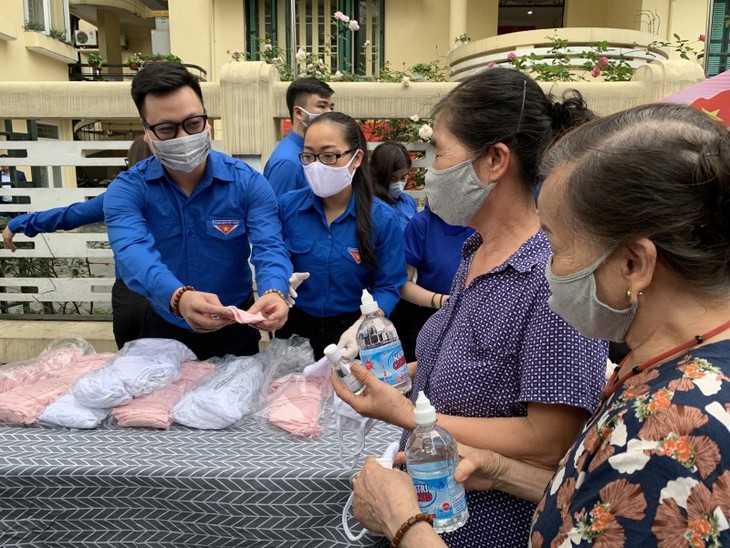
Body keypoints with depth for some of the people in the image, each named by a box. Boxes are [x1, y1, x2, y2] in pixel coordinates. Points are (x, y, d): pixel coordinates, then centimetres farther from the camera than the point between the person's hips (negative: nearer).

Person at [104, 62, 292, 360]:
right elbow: (133, 254, -28)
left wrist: (274, 293, -43)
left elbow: (269, 248, -20)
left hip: (235, 330, 0)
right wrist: (178, 297, -49)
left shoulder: (248, 183, -9)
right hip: (165, 331, 0)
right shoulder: (126, 190, -11)